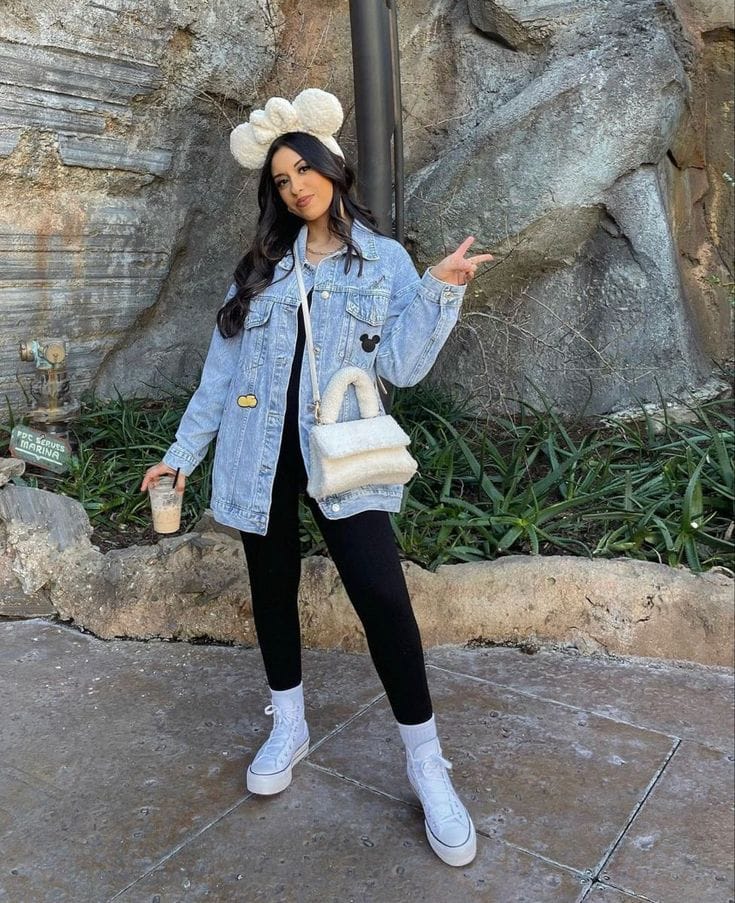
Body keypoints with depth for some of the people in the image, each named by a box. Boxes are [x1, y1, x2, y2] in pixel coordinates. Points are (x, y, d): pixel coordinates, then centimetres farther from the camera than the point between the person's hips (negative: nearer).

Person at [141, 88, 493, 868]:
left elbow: (402, 366, -5)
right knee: (272, 589, 13)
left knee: (382, 597, -11)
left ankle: (425, 761, 7)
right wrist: (183, 450, 10)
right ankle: (288, 728, 35)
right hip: (260, 453, 4)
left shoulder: (385, 261, 4)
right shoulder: (262, 265, 12)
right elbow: (223, 365, 11)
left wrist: (440, 289, -14)